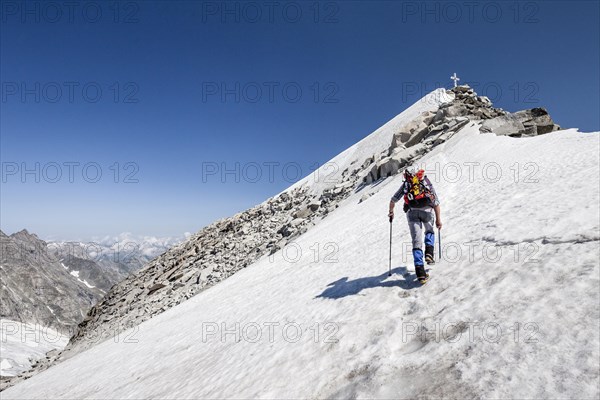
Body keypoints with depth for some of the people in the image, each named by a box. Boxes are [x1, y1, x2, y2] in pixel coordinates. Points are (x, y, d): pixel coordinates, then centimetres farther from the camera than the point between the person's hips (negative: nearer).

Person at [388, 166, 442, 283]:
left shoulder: (406, 184, 24)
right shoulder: (427, 182, 23)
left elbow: (393, 200, 24)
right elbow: (436, 202, 15)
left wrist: (391, 212, 40)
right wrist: (438, 219, 15)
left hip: (412, 212, 0)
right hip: (427, 210, 0)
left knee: (417, 241, 0)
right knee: (429, 232, 28)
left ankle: (420, 270, -12)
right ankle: (429, 253, 3)